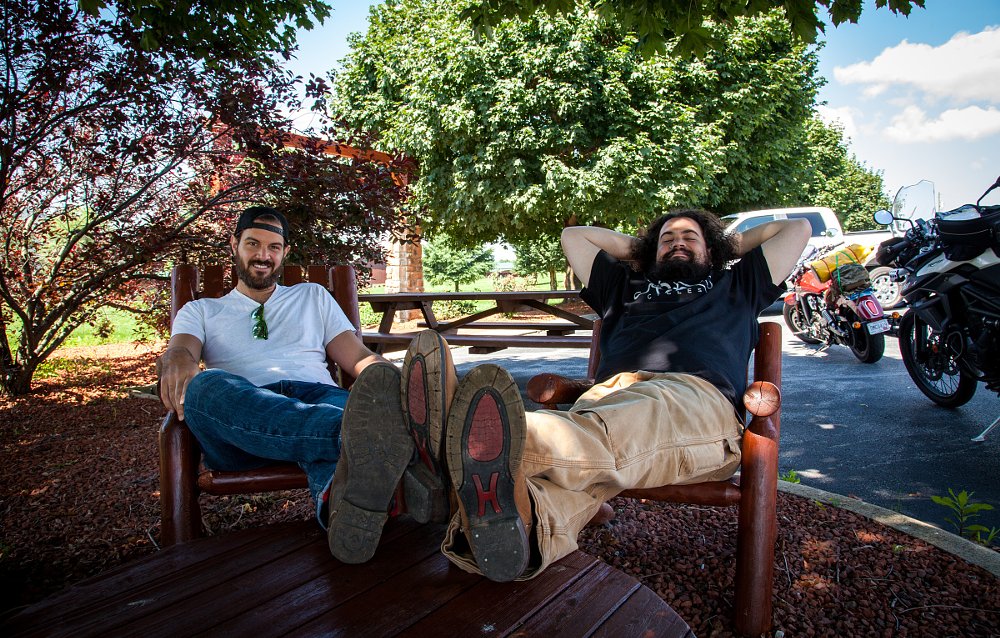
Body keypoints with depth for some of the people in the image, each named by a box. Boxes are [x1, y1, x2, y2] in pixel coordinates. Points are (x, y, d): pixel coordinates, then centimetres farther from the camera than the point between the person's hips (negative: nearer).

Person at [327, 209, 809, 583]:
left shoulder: (735, 285, 37)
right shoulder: (626, 285, 40)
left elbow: (797, 228, 44)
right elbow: (573, 234, 49)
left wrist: (731, 244, 48)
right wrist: (635, 250, 50)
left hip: (696, 395, -2)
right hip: (609, 394, 3)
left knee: (619, 428, -41)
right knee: (579, 468, -37)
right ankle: (520, 526, -68)